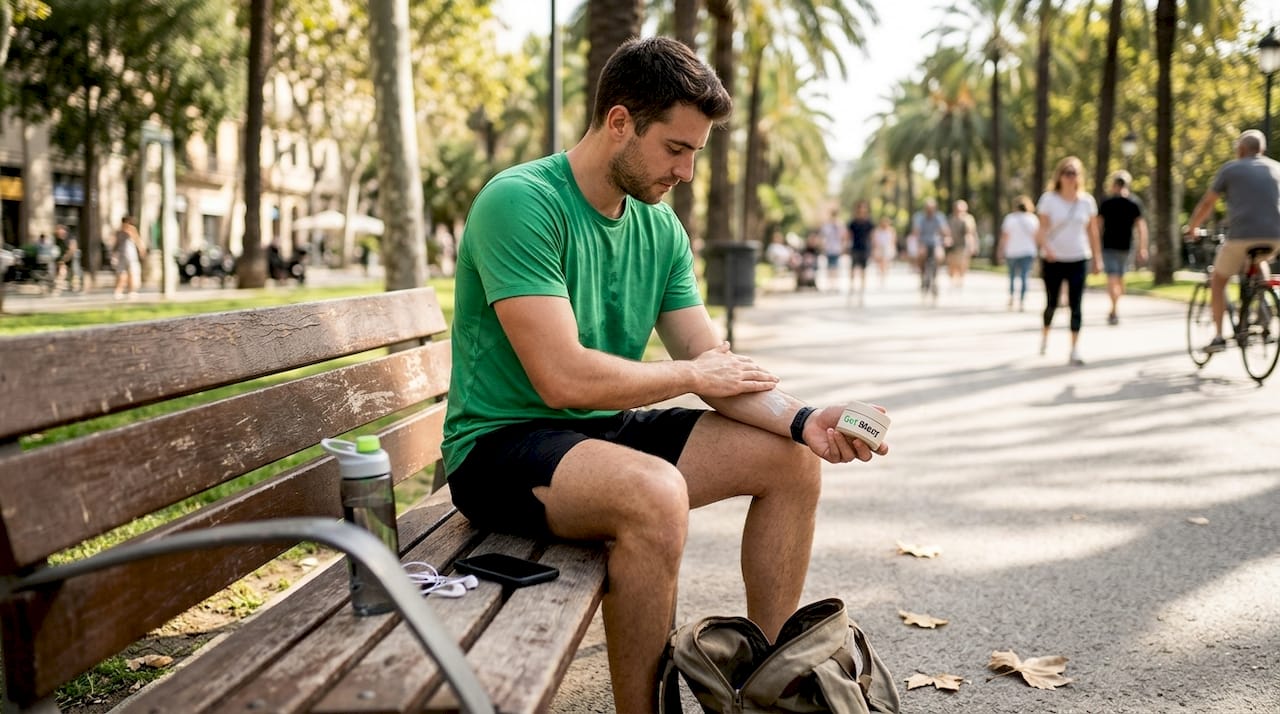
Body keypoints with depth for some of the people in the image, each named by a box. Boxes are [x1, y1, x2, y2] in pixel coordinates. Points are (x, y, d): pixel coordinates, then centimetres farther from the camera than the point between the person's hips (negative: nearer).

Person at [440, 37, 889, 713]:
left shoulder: (660, 226, 6)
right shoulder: (520, 202, -20)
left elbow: (718, 364, 4)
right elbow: (563, 377, -27)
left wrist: (804, 422, -15)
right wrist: (693, 375, -12)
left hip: (605, 430, 8)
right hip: (502, 443, -8)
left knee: (792, 462, 0)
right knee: (656, 494, -36)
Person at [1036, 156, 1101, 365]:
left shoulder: (1087, 201, 3)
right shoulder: (1049, 199, -3)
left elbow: (1092, 231, 9)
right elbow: (1042, 228, -8)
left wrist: (1097, 258, 9)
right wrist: (1046, 247, -26)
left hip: (1078, 260, 1)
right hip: (1053, 260, -1)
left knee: (1076, 305, -6)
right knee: (1052, 303, 10)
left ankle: (1075, 350, -5)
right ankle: (1044, 336, 37)